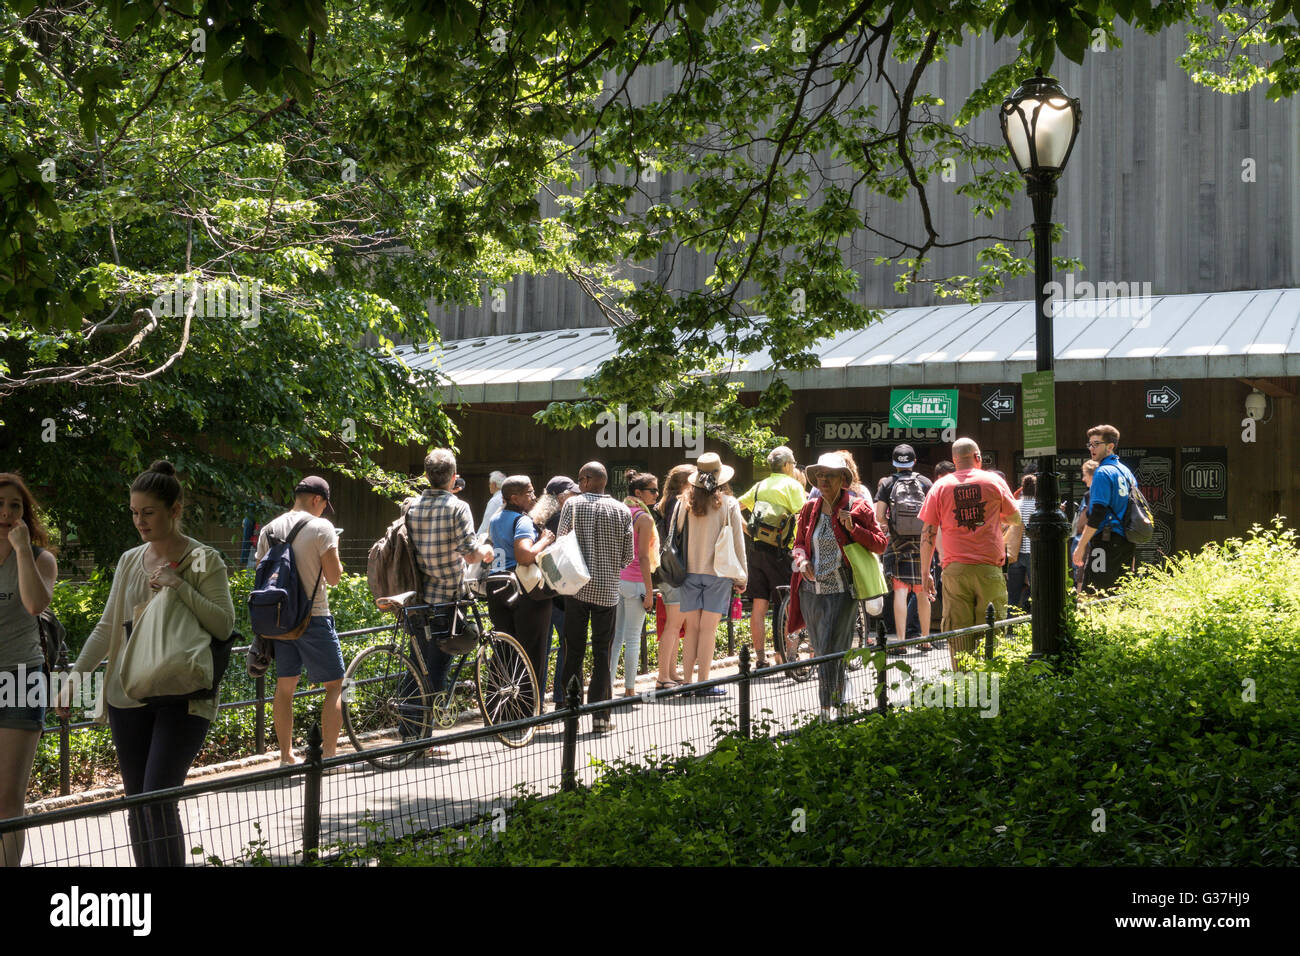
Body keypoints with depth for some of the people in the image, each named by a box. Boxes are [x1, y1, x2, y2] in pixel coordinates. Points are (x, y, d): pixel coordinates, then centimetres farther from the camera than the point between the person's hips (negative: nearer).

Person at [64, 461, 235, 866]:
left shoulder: (204, 561, -4)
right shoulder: (129, 561, 11)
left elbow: (224, 626, -11)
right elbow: (107, 627, 16)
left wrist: (179, 586, -19)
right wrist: (75, 677, 8)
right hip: (128, 696, 5)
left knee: (159, 800, -14)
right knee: (137, 803, 8)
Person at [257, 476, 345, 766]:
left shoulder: (269, 529, 7)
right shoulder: (321, 527, -10)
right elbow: (334, 576, -11)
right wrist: (337, 562, 8)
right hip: (314, 618, -6)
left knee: (285, 685, 13)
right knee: (334, 685, 3)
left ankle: (286, 756, 17)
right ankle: (329, 755, -1)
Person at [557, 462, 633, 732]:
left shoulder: (572, 504, -4)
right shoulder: (622, 511, 2)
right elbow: (628, 555, 3)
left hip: (577, 587, -1)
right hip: (608, 589, 1)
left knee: (574, 651, 7)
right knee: (602, 652, 6)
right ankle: (600, 715, 4)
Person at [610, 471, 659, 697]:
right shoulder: (644, 518, -11)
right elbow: (643, 557, -14)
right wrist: (649, 591, -11)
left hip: (616, 579, 6)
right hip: (635, 581, -6)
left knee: (615, 636, 11)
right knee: (633, 638, 1)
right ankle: (629, 690, 5)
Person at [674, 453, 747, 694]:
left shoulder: (685, 503, -1)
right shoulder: (728, 504, -6)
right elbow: (737, 542, -3)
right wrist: (741, 576, 6)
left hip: (689, 572, 2)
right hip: (717, 573, -2)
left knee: (692, 628, 9)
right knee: (708, 628, 1)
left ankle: (687, 681, 10)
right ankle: (703, 683, 2)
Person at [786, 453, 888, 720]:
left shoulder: (858, 508, -2)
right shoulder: (810, 509, 10)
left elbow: (881, 544, -2)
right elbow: (799, 543, 21)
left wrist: (852, 528, -16)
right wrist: (802, 560, -1)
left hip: (841, 591, -5)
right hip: (811, 591, 5)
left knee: (830, 653, -11)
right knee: (822, 653, 12)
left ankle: (827, 713, -8)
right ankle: (839, 702, 29)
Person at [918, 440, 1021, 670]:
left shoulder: (940, 487, 6)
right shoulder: (994, 481, 5)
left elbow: (928, 533, 4)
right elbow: (1015, 518, 16)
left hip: (955, 570, 1)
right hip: (989, 569, -1)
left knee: (958, 635, 3)